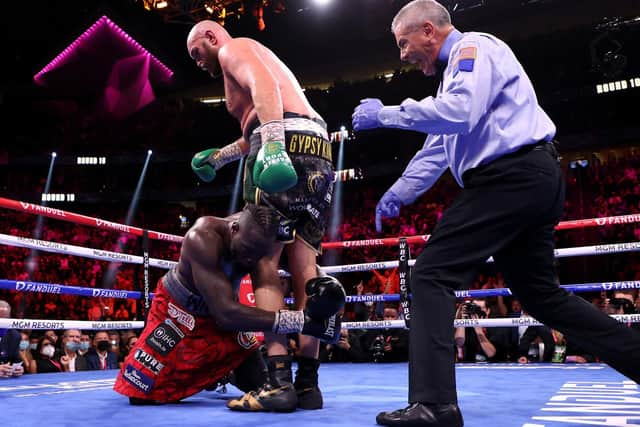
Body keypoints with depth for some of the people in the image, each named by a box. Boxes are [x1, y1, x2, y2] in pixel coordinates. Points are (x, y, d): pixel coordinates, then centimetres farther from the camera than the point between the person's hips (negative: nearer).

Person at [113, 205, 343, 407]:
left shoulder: (256, 237, -22)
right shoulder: (203, 238, -39)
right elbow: (226, 314, -45)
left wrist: (319, 284, -34)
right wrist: (302, 320, -49)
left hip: (224, 310, 4)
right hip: (178, 308, -4)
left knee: (260, 383, -1)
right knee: (139, 393, -10)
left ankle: (217, 370, 31)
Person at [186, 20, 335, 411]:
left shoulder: (233, 49, 10)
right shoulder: (257, 57, 37)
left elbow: (264, 86, -13)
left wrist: (272, 144, -27)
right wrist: (219, 157, 45)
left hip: (288, 143, -9)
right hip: (318, 152, 9)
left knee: (265, 265, -8)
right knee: (305, 269, 2)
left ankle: (279, 381, -14)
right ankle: (308, 382, 2)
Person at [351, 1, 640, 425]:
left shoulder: (474, 47, -2)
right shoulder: (456, 70, 28)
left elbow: (459, 113, -23)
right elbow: (437, 150, 28)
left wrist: (387, 114, -13)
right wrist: (398, 193, 22)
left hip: (511, 177, -11)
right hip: (531, 180, 11)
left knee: (431, 275, -13)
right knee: (540, 293, 16)